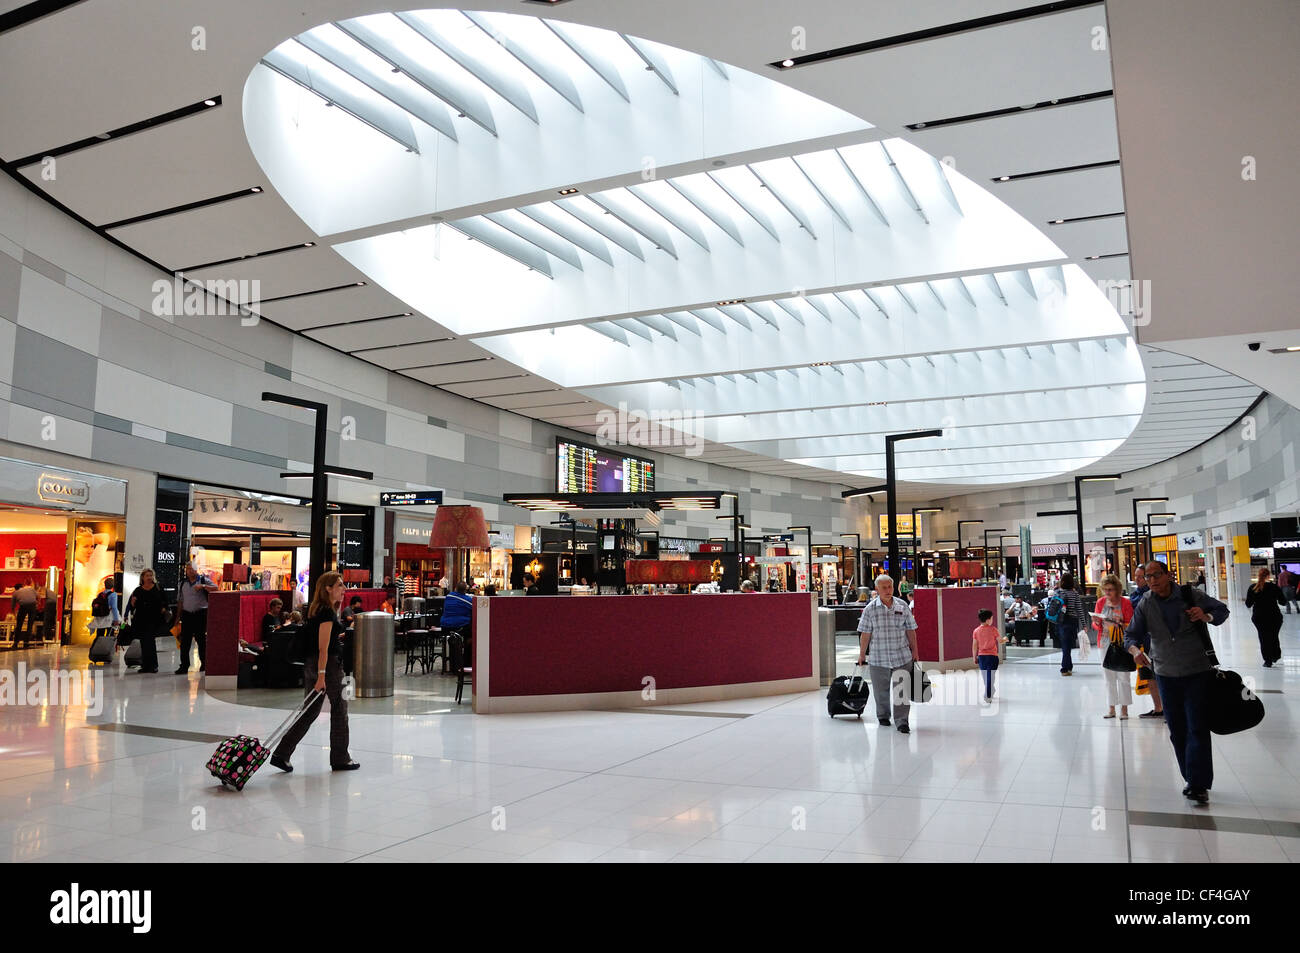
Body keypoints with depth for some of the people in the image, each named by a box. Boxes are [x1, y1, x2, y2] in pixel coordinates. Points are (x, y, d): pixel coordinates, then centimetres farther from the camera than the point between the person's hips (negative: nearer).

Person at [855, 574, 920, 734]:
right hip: (879, 658, 0)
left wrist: (914, 651, 9)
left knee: (901, 691, -5)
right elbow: (865, 634, 1)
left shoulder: (903, 606, 2)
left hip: (903, 657, 0)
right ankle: (883, 716, 32)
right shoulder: (870, 609, -3)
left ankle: (901, 720, 3)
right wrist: (862, 654, 3)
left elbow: (911, 630, 8)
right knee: (881, 691, 11)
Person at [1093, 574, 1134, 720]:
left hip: (1121, 644, -3)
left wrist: (1121, 625, -22)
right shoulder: (1100, 602, 6)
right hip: (1105, 643, 3)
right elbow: (1095, 625, 11)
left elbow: (1130, 624, -2)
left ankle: (1124, 709, 7)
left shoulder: (1125, 602, -4)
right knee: (1109, 677, 6)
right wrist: (1097, 622, -11)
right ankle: (1112, 708, 13)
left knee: (1123, 676, -2)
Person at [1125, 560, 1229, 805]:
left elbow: (1222, 610, 7)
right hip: (1166, 675, 3)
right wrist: (1135, 649, -21)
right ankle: (1192, 780, 23)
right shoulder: (1144, 605, 0)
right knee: (1177, 732, 9)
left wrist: (1206, 616, -16)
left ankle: (1198, 785, -5)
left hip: (1198, 673, -3)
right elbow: (1131, 635, 1)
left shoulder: (1191, 596, -6)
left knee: (1197, 729, -8)